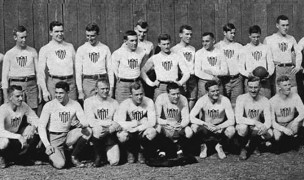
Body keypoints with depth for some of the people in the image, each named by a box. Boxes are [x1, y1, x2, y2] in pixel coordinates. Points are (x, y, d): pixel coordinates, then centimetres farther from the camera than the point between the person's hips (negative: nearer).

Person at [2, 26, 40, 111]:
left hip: (31, 84, 1)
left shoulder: (33, 51, 7)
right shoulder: (9, 54, 3)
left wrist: (40, 91, 4)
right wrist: (6, 97, -1)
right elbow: (4, 76, 4)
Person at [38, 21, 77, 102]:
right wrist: (44, 91, -6)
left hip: (70, 81, 2)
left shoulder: (70, 46, 12)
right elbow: (41, 71, 1)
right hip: (54, 82, -2)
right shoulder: (45, 49, 3)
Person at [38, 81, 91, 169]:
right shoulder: (49, 106, -9)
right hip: (54, 138, -3)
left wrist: (81, 124, -34)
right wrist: (47, 145, -20)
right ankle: (52, 154, 14)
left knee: (88, 131, -22)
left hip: (68, 135, 3)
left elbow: (85, 122, -8)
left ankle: (74, 157, -3)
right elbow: (41, 127, -9)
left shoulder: (75, 105, -2)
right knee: (60, 164, -24)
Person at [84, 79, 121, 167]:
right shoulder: (89, 101, 1)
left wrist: (110, 129, -22)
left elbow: (119, 123, -2)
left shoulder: (114, 103, 7)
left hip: (110, 135, 1)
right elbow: (91, 122, -12)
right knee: (97, 129, -36)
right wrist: (111, 122, -16)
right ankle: (98, 155, -8)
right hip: (95, 135, -1)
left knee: (114, 162, -17)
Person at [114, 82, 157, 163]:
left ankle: (141, 153, -1)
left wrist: (136, 128, -22)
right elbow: (118, 123, -20)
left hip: (142, 132, 0)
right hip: (129, 132, 0)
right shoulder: (125, 104, -10)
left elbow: (152, 122, -16)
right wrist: (136, 123, -23)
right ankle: (131, 153, 2)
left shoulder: (149, 102, -9)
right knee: (121, 135, -33)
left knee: (152, 132, -32)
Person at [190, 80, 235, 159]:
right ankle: (203, 146, 1)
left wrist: (217, 127, -31)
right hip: (205, 127, 0)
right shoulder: (202, 100, -18)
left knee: (231, 130, -32)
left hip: (220, 128, 0)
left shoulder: (225, 100, -18)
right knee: (194, 127, -32)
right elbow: (191, 117, -23)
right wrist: (206, 124, -34)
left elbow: (231, 120, -19)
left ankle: (219, 146, 2)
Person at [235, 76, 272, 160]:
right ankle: (243, 149, -5)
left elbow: (268, 121, -15)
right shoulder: (241, 98, -18)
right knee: (243, 127, -36)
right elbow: (238, 119, -28)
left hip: (257, 129, 3)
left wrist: (265, 127, -39)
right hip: (244, 127, -3)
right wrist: (255, 122, -38)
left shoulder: (265, 101, -9)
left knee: (269, 133, -26)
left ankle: (254, 145, 9)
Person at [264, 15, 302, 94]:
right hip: (276, 69, -3)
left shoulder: (291, 39, 16)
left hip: (290, 70, 3)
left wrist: (298, 66, 6)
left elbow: (298, 53, 21)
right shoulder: (268, 39, 6)